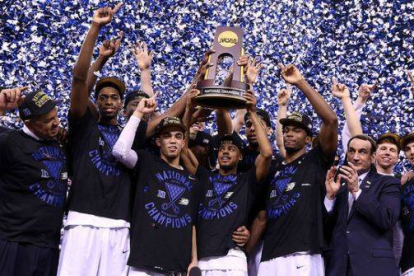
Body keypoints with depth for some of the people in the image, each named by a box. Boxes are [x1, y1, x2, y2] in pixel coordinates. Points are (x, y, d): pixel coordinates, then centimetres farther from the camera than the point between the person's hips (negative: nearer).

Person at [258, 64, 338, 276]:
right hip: (270, 257, 5)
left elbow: (331, 120, -7)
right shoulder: (273, 171, 23)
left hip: (303, 257, -5)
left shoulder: (316, 161, 5)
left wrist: (300, 83, -9)